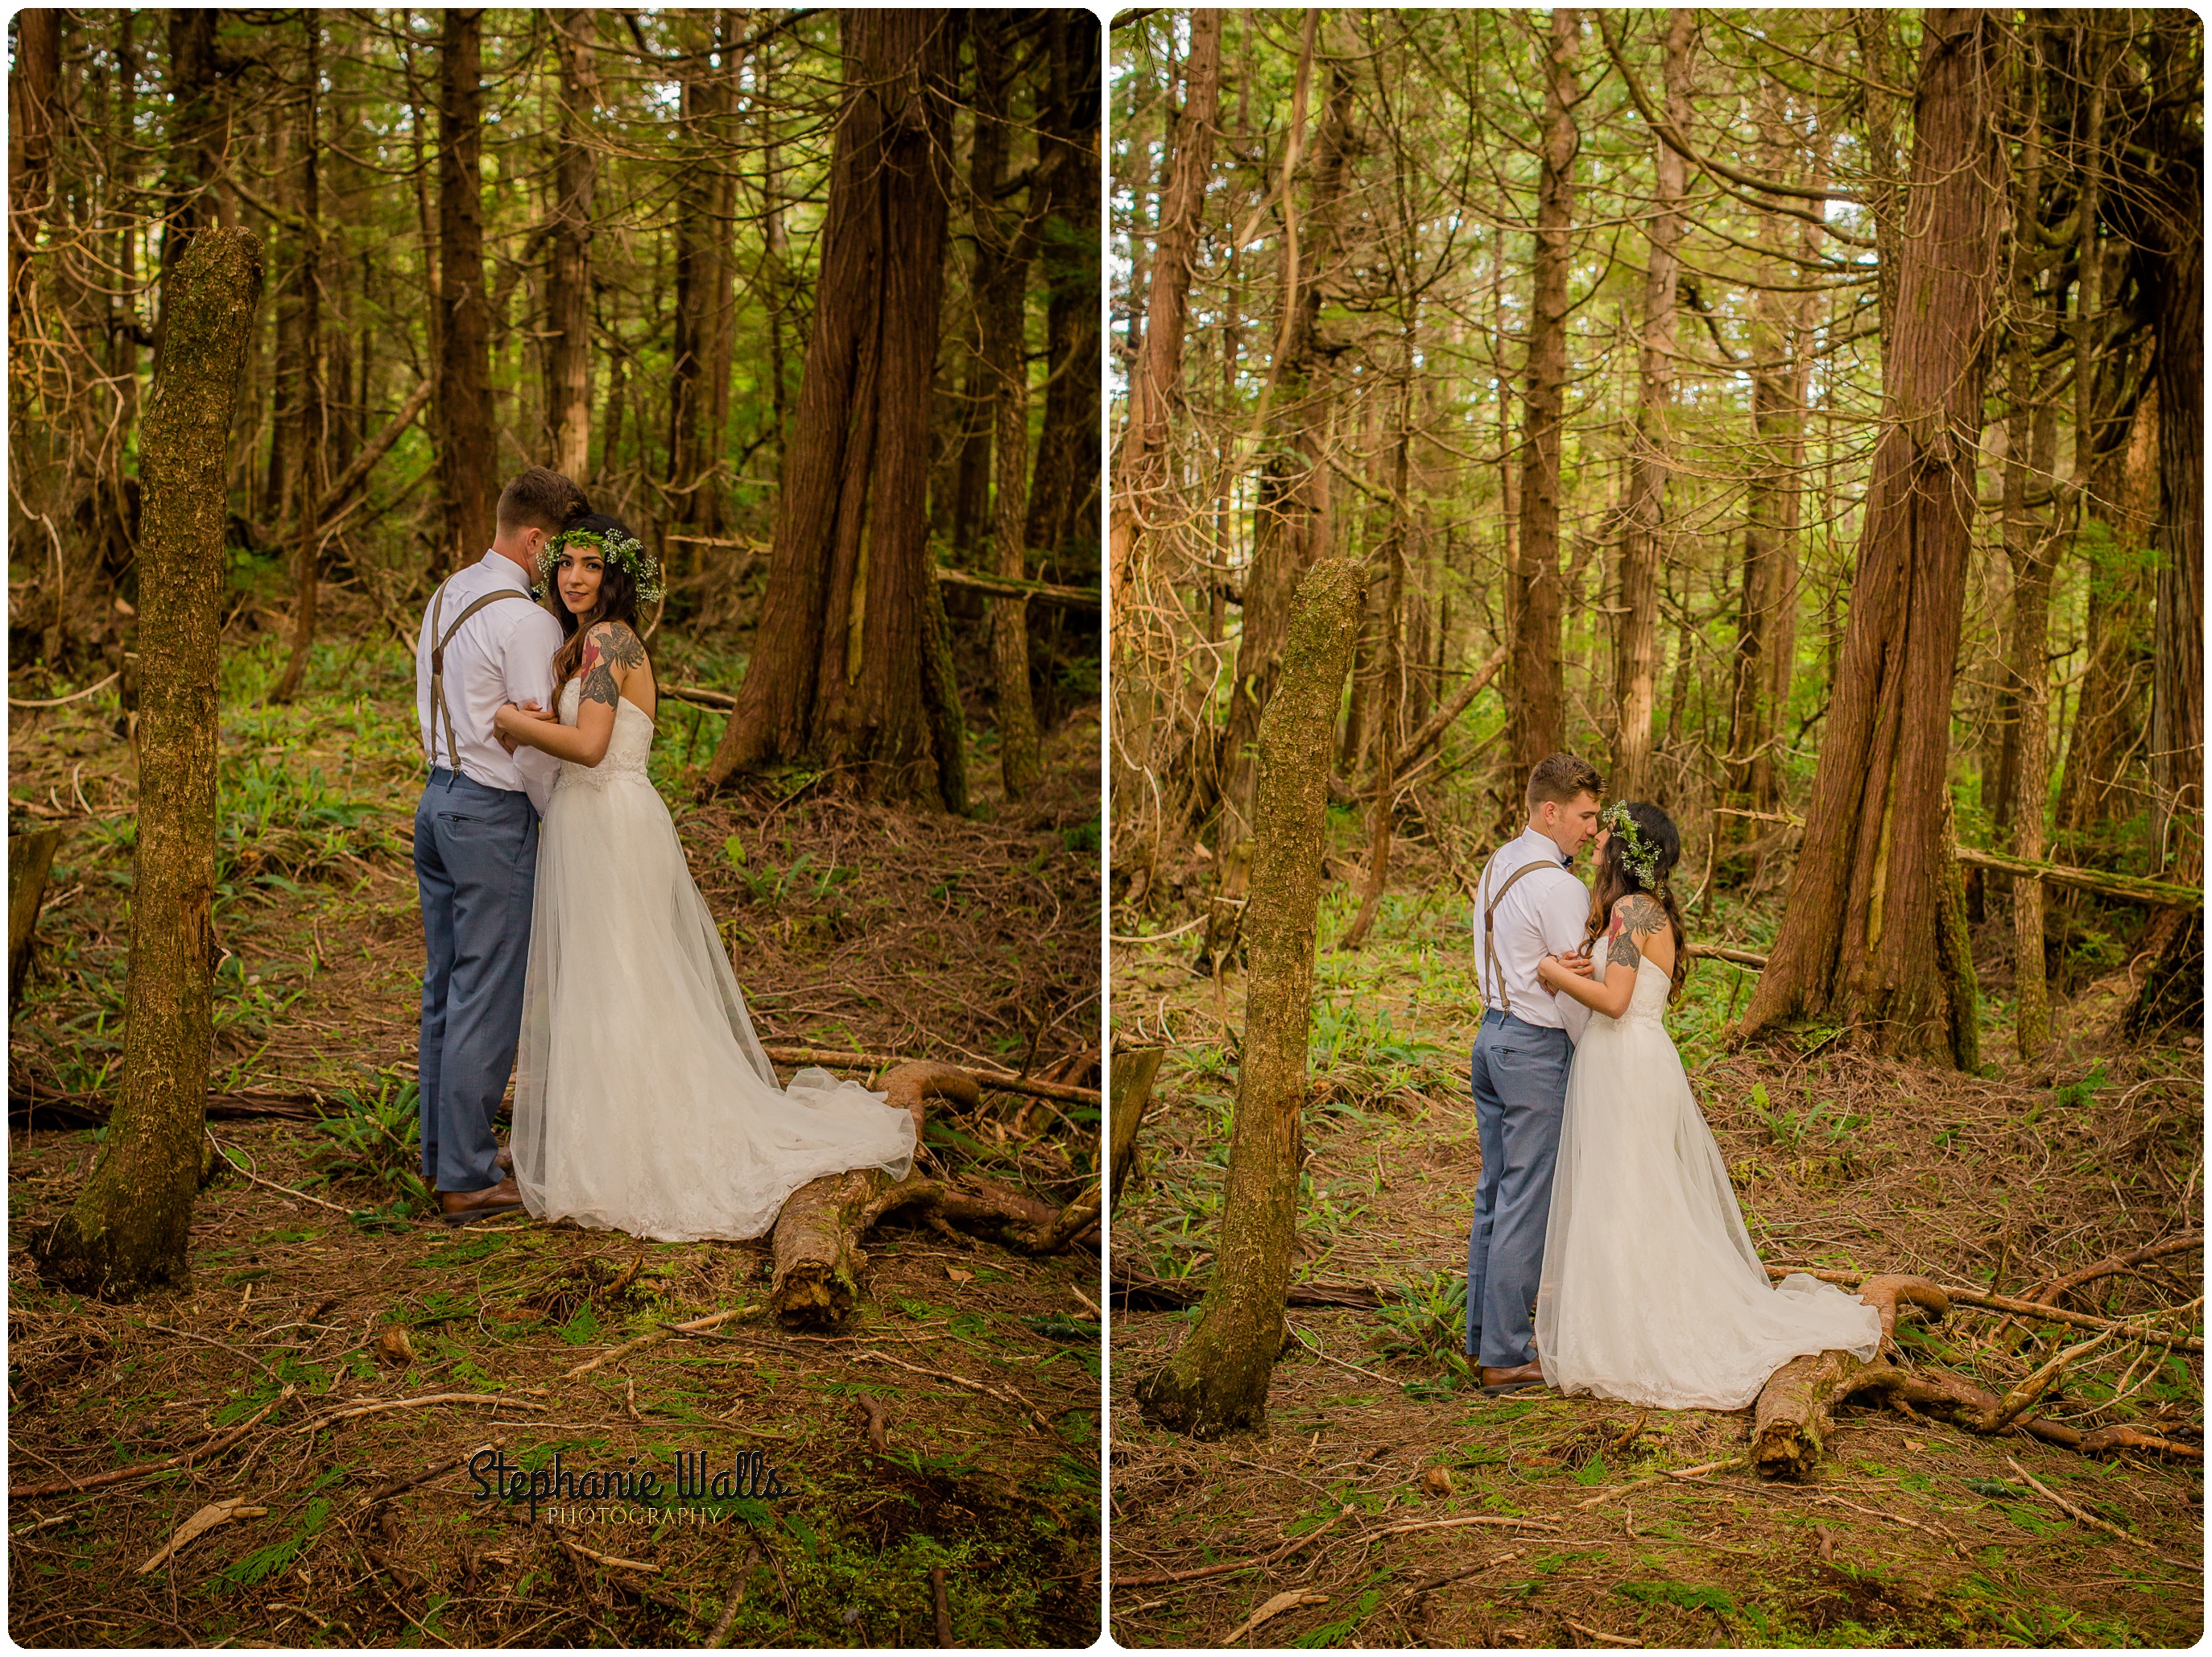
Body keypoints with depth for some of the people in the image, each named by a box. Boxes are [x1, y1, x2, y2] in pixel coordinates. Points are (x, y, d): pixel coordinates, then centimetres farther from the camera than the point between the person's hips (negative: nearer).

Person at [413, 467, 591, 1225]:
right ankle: (467, 1178, 4)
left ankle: (440, 1154, 26)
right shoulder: (526, 621, -17)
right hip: (493, 816, -9)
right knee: (485, 998, -2)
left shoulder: (445, 597, 11)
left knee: (444, 987, 16)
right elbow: (536, 740, -16)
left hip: (437, 798, 9)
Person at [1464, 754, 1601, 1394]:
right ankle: (1505, 1355, 3)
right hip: (1537, 1048, -10)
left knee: (1494, 1193, 16)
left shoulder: (1499, 864, 11)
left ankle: (1483, 1335, 25)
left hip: (1492, 1033, 10)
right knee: (1526, 1203, -3)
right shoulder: (1558, 885, -17)